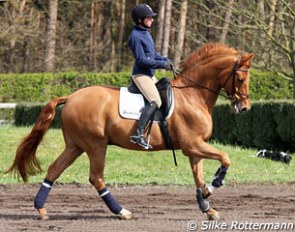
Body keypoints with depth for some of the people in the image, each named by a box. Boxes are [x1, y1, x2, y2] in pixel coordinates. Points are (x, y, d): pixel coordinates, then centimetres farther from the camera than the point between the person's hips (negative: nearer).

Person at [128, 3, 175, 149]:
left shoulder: (146, 33, 15)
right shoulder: (136, 36, -15)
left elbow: (153, 54, 21)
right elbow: (142, 60, -19)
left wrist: (166, 60, 4)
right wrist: (162, 64, -18)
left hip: (150, 75, 11)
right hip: (141, 74, -11)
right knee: (155, 102, -25)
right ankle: (138, 134, -35)